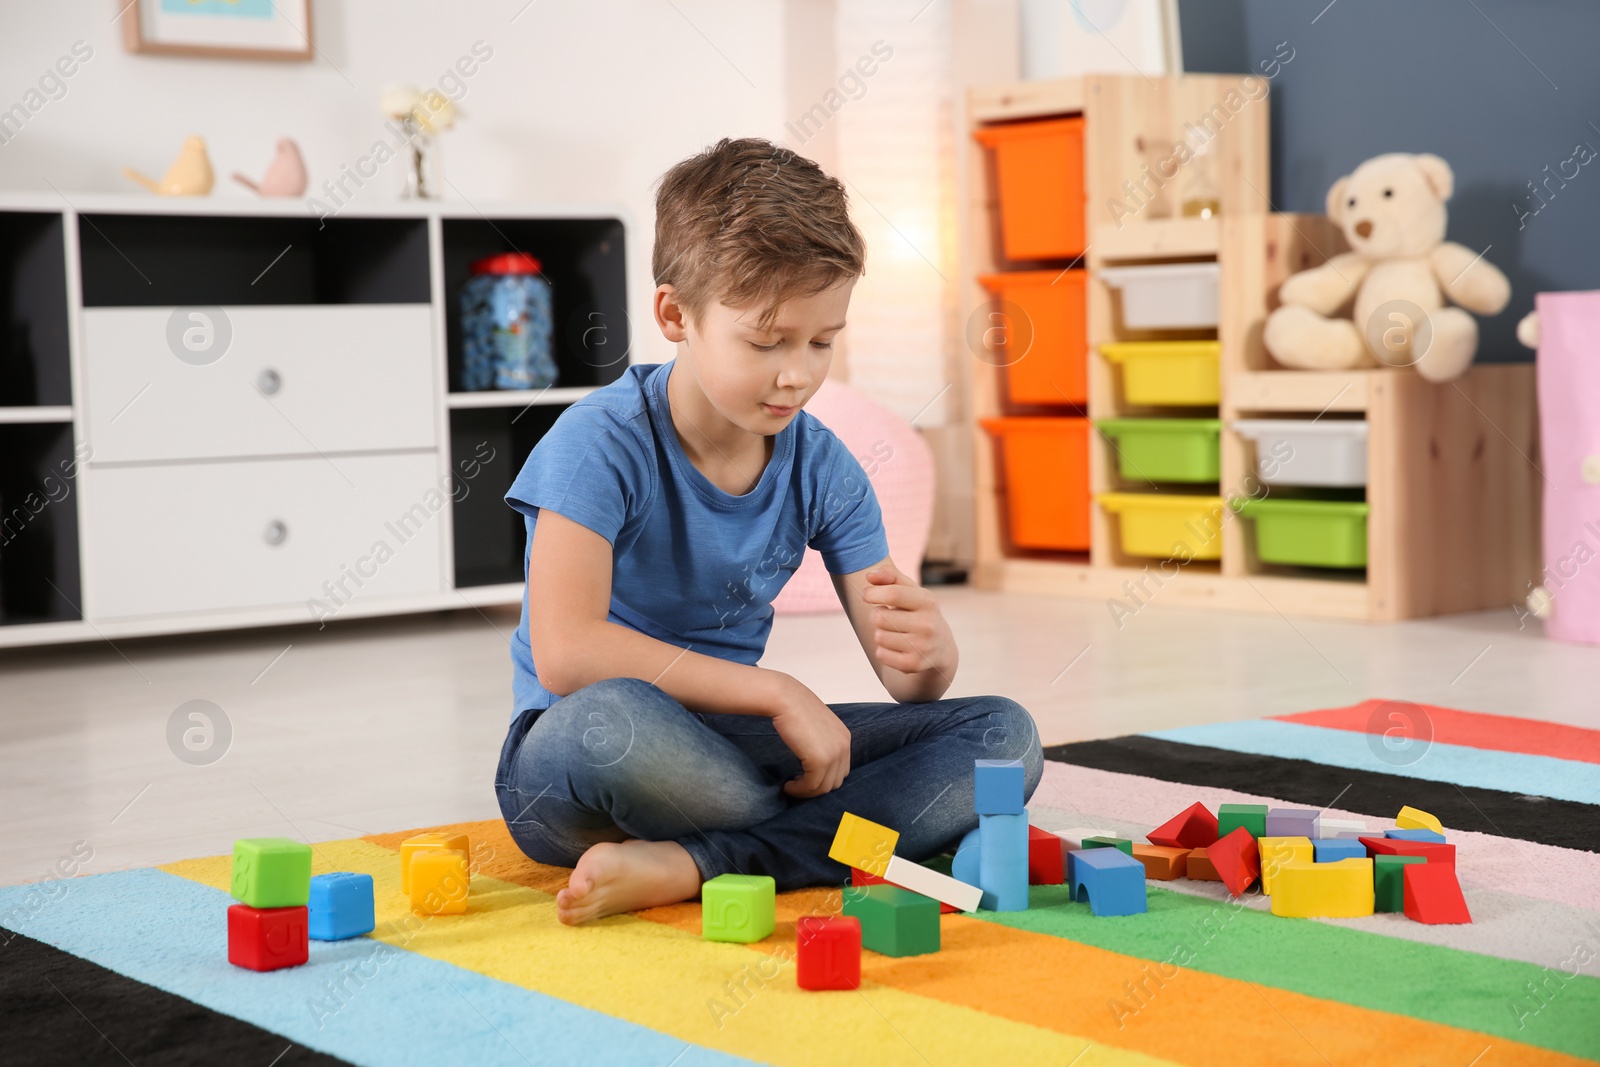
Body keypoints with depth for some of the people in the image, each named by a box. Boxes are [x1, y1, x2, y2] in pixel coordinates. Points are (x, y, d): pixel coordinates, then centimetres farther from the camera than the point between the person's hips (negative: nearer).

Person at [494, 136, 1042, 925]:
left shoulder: (822, 467, 1)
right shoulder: (602, 444, -15)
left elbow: (911, 686, 2)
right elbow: (565, 652, -28)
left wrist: (925, 649, -24)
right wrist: (773, 691, -26)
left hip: (729, 747, 6)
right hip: (571, 766, -6)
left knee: (1003, 733, -12)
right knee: (610, 718, -42)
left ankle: (685, 867, -25)